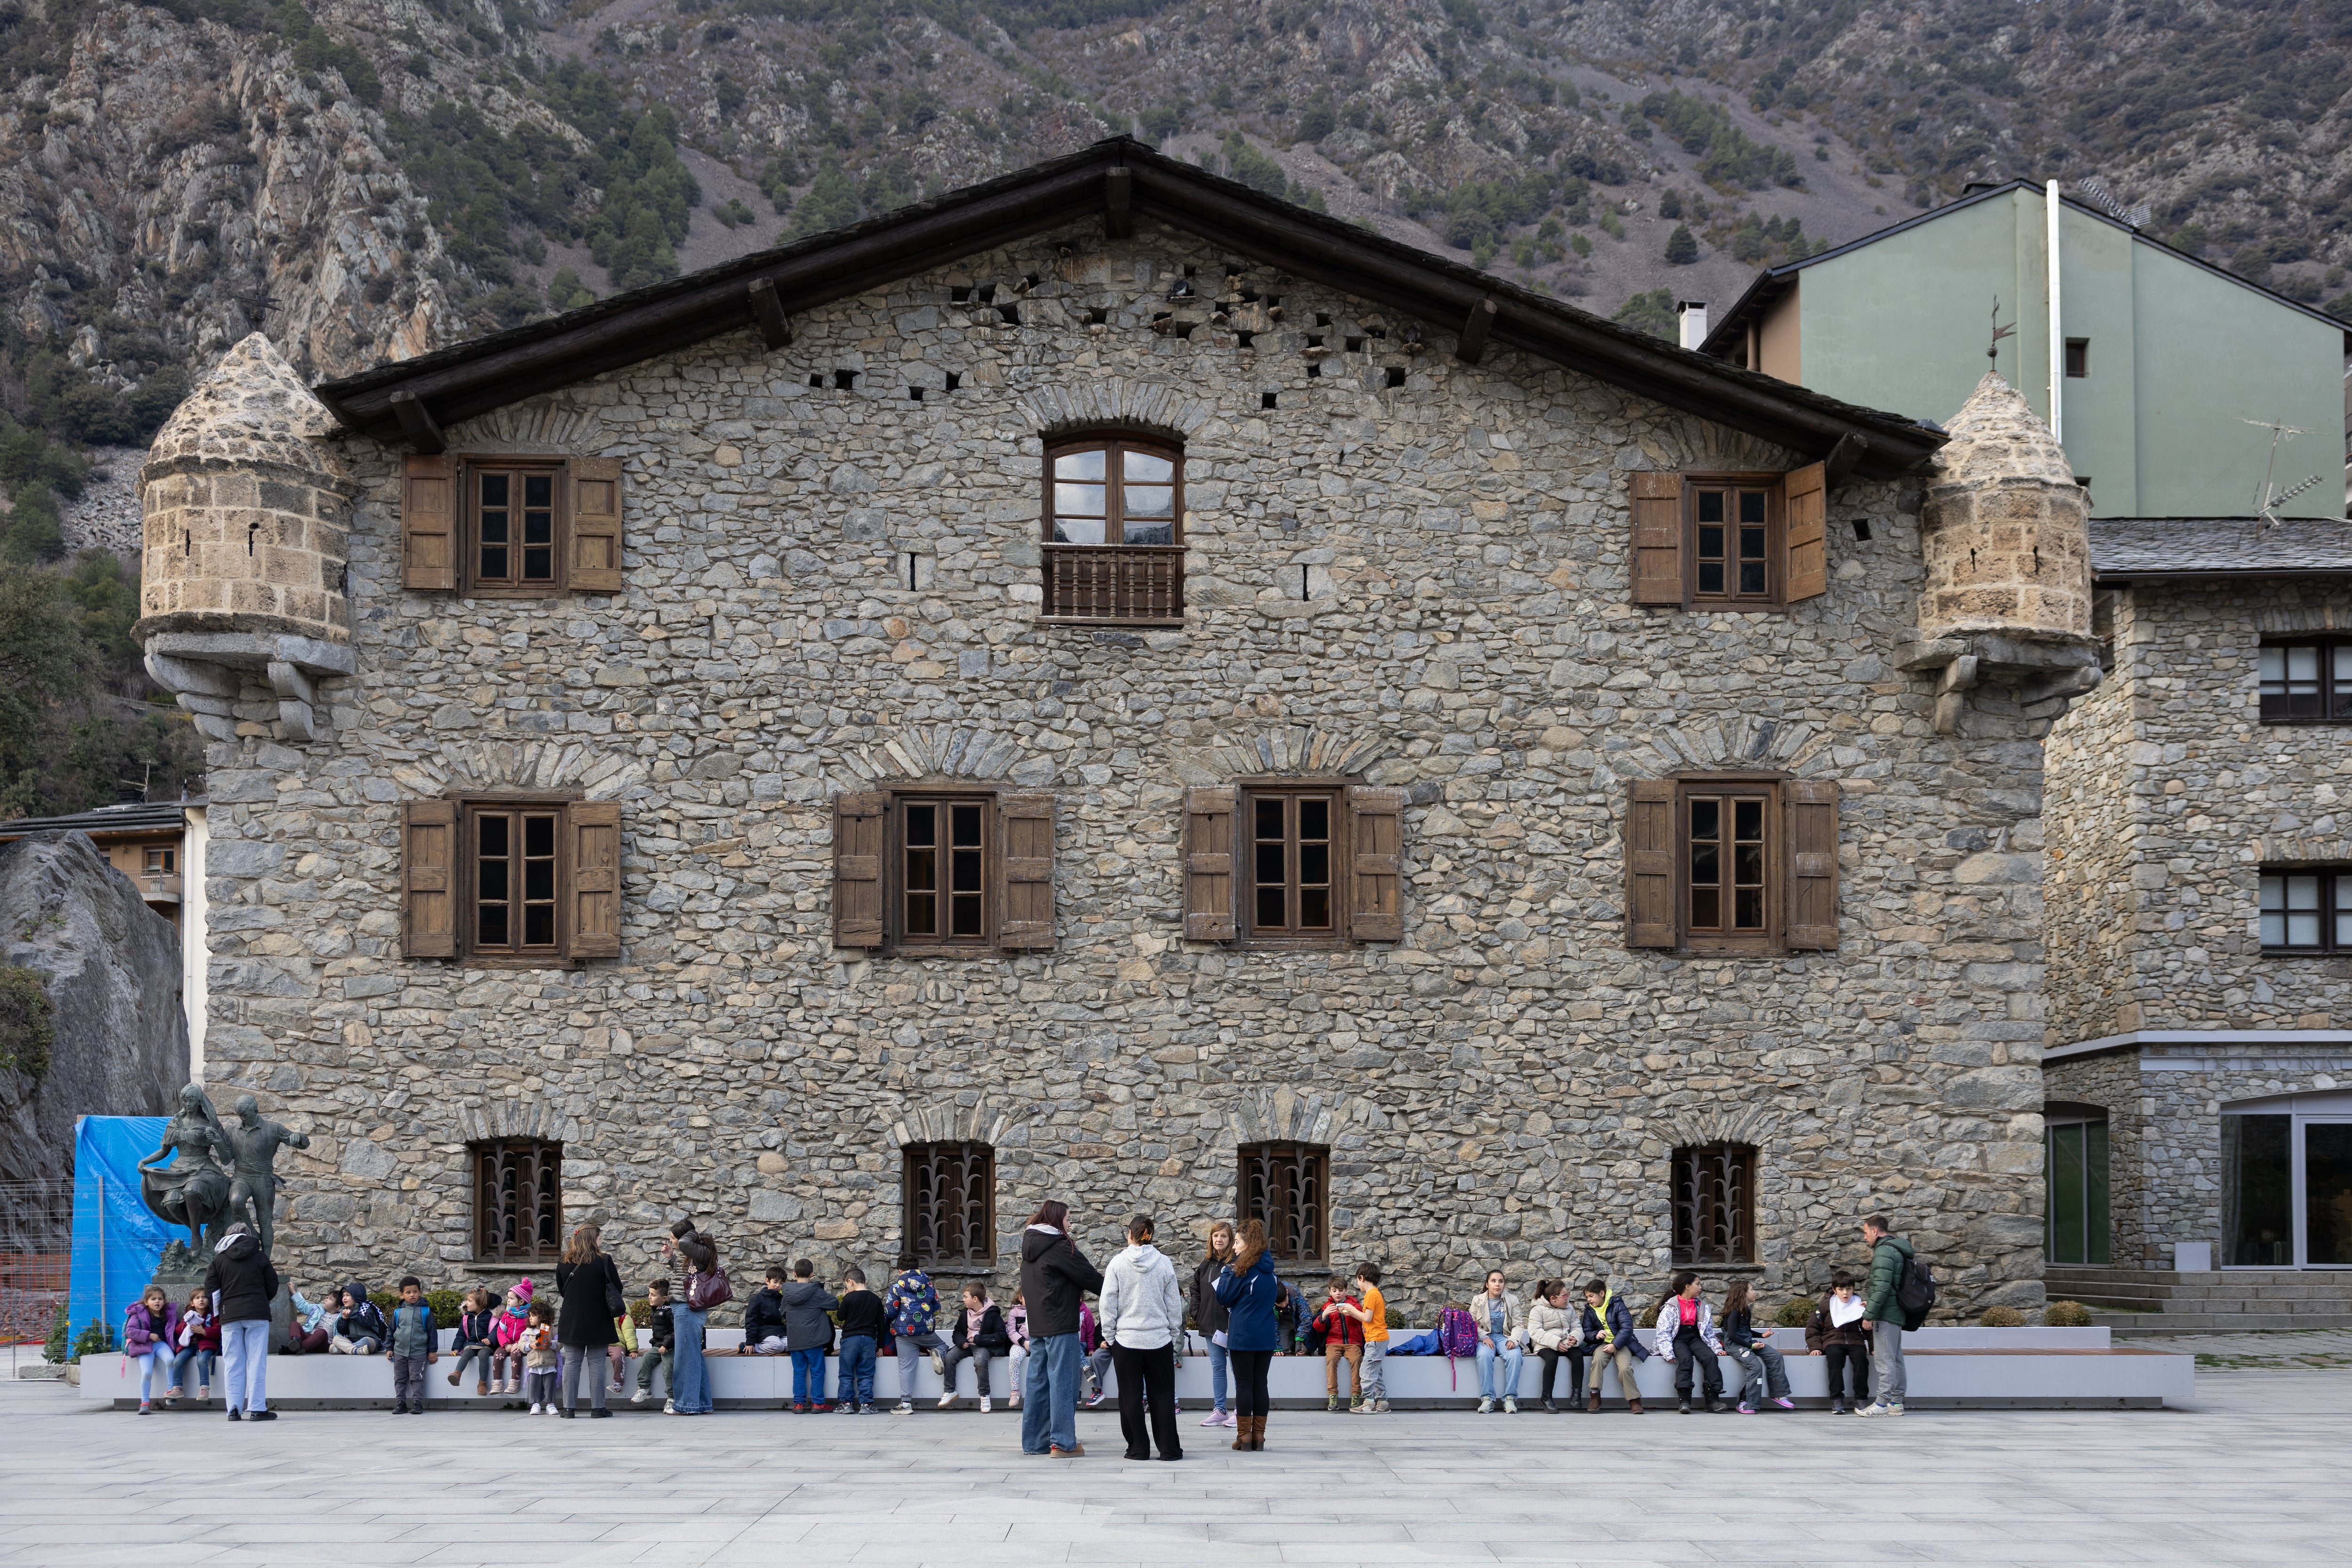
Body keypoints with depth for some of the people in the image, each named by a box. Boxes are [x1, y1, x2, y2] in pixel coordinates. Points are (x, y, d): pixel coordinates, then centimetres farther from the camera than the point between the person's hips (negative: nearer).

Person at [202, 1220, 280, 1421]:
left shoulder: (219, 1260, 6)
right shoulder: (260, 1258, 4)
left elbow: (211, 1291, 3)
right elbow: (272, 1286, 8)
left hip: (230, 1316, 1)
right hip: (257, 1314, -1)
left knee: (234, 1364, 5)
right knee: (257, 1363, -1)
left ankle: (234, 1409, 2)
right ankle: (257, 1408, -5)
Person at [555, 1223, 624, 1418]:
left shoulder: (564, 1264, 0)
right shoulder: (604, 1262, -10)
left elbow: (562, 1291, 11)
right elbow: (617, 1289, -3)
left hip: (572, 1323, 2)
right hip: (598, 1322, -2)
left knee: (572, 1363, 7)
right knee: (596, 1364, 3)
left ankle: (569, 1407, 5)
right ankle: (597, 1407, 3)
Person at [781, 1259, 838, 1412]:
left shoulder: (788, 1291, 1)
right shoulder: (816, 1292, -10)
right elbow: (835, 1303, -1)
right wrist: (830, 1295, 18)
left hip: (794, 1340, 4)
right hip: (813, 1339, -3)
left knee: (799, 1371, 11)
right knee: (817, 1371, 5)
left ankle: (799, 1402, 10)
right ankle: (817, 1402, 4)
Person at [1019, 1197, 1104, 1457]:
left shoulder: (1030, 1246, 13)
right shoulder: (1060, 1246, -12)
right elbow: (1087, 1275, -9)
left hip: (1036, 1325, 8)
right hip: (1060, 1324, -8)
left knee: (1037, 1381, 11)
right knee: (1062, 1381, -5)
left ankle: (1034, 1441, 15)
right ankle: (1062, 1443, -6)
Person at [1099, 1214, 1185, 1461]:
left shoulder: (1118, 1264, -6)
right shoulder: (1164, 1264, -3)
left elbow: (1108, 1303, -4)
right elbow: (1174, 1304, 3)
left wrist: (1110, 1335, 5)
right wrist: (1174, 1333, 13)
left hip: (1126, 1339, -1)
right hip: (1160, 1339, 1)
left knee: (1131, 1396, 7)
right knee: (1162, 1394, 7)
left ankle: (1138, 1447, 7)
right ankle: (1169, 1448, 6)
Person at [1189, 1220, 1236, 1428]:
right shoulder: (1206, 1264, 12)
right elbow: (1196, 1291, 19)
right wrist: (1197, 1315, 8)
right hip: (1211, 1324, 7)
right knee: (1217, 1368, 11)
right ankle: (1219, 1410, 16)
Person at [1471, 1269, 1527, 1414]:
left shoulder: (1512, 1300, 8)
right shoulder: (1478, 1300, 8)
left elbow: (1519, 1325, 4)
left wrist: (1513, 1340, -16)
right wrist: (1484, 1337, -14)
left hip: (1505, 1337, 1)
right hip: (1485, 1338, -1)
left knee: (1515, 1355, -34)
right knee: (1484, 1355, -36)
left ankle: (1510, 1398, -29)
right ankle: (1487, 1398, -34)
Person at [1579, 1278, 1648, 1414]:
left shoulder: (1617, 1305, -4)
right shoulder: (1589, 1310, 9)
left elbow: (1627, 1327, -11)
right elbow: (1586, 1333, 11)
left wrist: (1615, 1345, -21)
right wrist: (1596, 1335, -13)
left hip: (1621, 1343, -3)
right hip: (1602, 1343, 3)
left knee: (1625, 1368, -29)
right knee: (1598, 1359, -33)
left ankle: (1635, 1401, -16)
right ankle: (1595, 1396, -28)